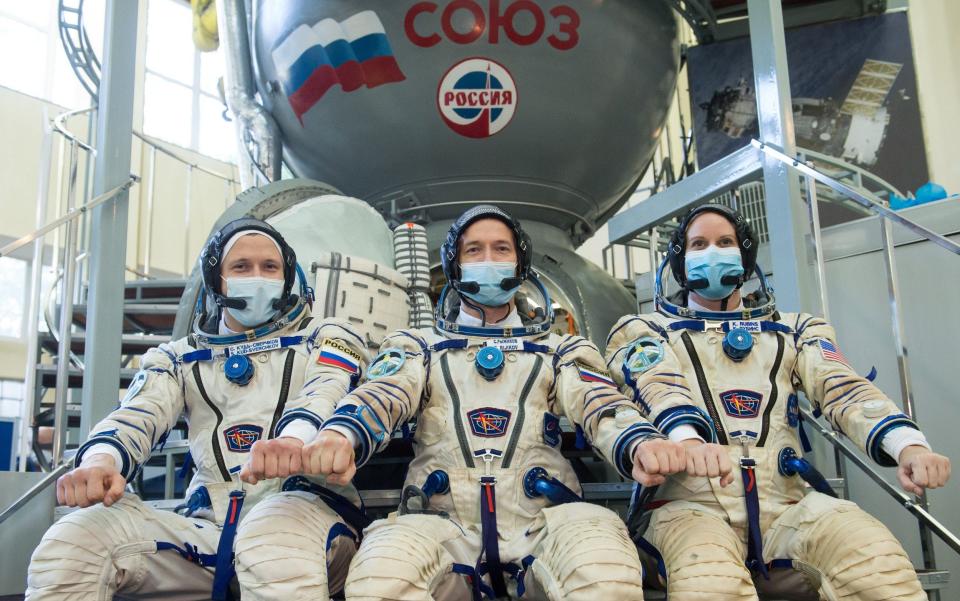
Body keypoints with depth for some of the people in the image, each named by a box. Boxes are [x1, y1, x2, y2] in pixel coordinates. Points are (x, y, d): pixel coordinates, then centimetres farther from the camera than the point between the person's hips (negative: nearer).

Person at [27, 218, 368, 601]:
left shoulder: (323, 340, 12)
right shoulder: (180, 358, 20)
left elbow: (325, 399, -9)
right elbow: (137, 417, 4)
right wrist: (102, 459, -23)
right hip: (206, 533, 4)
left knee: (279, 543, -39)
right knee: (73, 537, -19)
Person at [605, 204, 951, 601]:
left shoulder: (792, 330, 22)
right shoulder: (647, 330, 14)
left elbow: (842, 388, 5)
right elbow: (659, 389, -8)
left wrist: (907, 444, -17)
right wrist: (689, 442, -32)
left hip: (786, 503, 3)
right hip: (691, 504, -3)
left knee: (878, 559, -27)